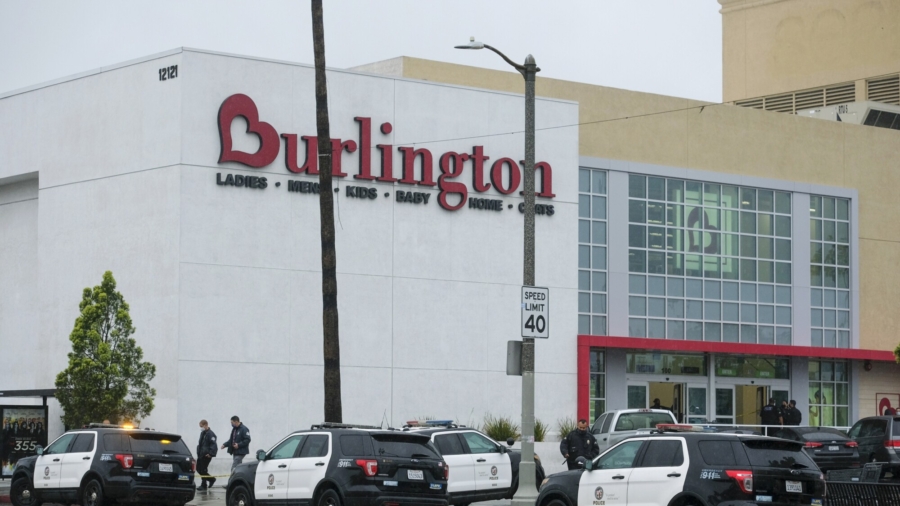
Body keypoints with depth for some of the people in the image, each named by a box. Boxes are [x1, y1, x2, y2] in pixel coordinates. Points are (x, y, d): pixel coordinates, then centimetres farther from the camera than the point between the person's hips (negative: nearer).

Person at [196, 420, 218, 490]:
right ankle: (211, 479, 20)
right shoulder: (202, 433, 16)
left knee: (203, 470, -5)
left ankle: (204, 485, 8)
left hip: (206, 455, -10)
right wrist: (198, 452, 18)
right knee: (198, 469, 10)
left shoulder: (210, 434, -14)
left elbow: (213, 445, -21)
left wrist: (211, 453, -27)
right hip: (200, 455, 10)